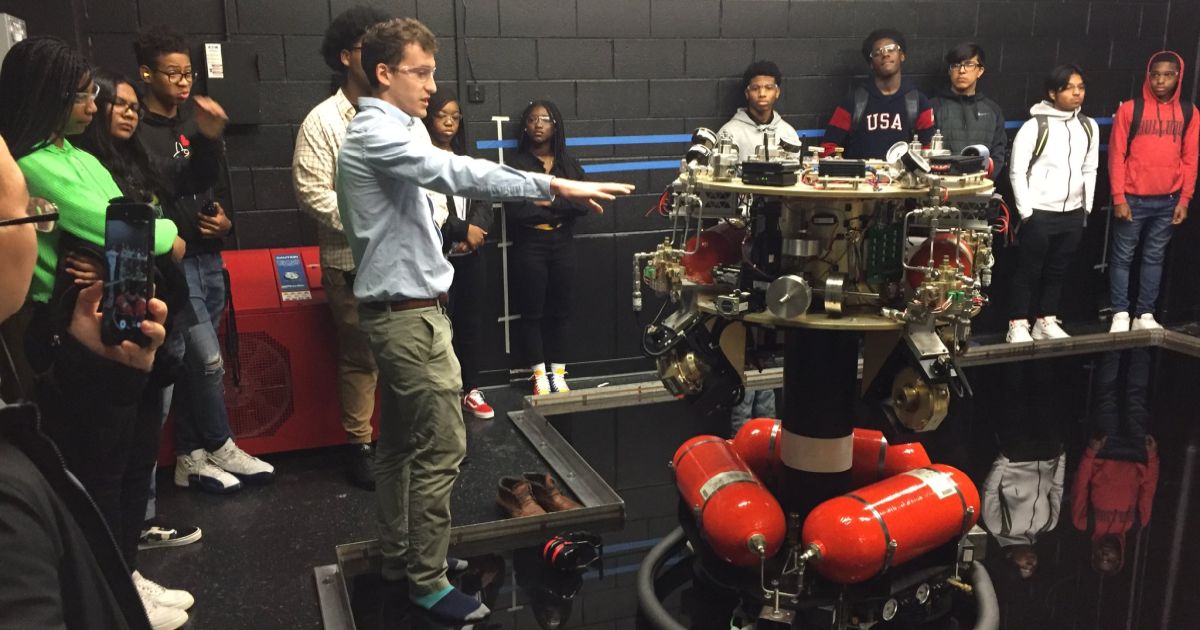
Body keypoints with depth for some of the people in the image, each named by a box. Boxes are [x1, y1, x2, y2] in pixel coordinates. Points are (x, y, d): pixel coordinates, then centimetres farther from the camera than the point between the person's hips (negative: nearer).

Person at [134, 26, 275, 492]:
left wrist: (225, 221, 3)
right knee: (208, 359, -8)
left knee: (192, 362, 10)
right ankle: (220, 448, 13)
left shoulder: (197, 123, 12)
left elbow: (220, 186, 20)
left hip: (209, 259, 6)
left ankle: (190, 458, 18)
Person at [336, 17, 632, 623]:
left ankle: (398, 555, 29)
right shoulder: (376, 133, -17)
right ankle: (427, 580, 6)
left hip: (399, 309, 11)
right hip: (408, 312, -11)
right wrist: (555, 185, -35)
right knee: (441, 445, -5)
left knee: (400, 440, 16)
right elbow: (457, 173, -31)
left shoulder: (391, 131, 16)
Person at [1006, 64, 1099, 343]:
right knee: (1028, 272, 2)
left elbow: (1089, 170, 14)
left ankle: (1046, 323, 24)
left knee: (1057, 271, 13)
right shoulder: (1035, 126, -10)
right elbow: (1017, 172, -10)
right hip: (1039, 214, -5)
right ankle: (1018, 326, 10)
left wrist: (1086, 209, 11)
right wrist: (1026, 212, -12)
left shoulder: (1089, 127, 7)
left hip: (1073, 214, 5)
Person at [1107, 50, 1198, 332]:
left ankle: (1145, 314, 15)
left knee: (1155, 257, 9)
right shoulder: (1129, 109, -4)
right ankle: (1121, 314, 10)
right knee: (1123, 257, 3)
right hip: (1133, 199, -2)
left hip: (1168, 201, 3)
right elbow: (1116, 156, -5)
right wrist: (1118, 198, -10)